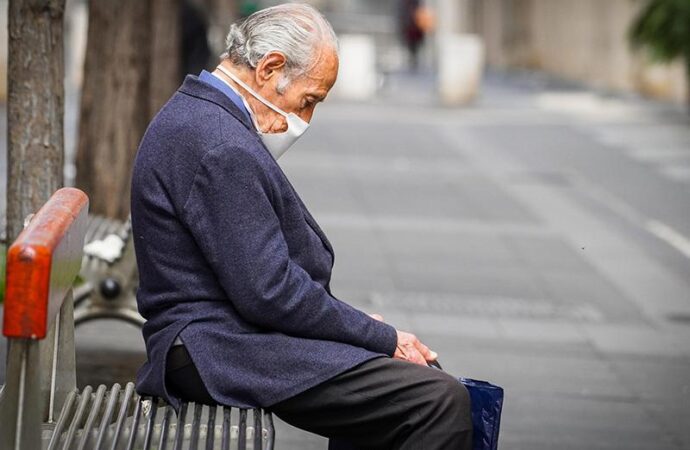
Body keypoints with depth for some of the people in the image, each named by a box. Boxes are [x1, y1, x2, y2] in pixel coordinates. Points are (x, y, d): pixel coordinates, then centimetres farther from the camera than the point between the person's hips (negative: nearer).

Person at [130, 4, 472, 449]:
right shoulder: (221, 148, -20)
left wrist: (362, 325, 11)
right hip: (229, 353, -11)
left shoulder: (195, 117, 15)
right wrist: (383, 338, -11)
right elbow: (269, 293, -22)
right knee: (442, 402, -19)